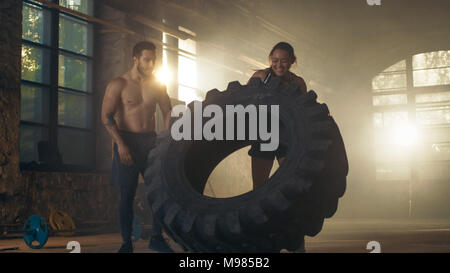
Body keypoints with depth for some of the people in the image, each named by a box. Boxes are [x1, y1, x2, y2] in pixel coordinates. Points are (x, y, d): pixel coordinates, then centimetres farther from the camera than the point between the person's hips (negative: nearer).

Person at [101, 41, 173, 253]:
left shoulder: (157, 85, 10)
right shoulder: (119, 84, -2)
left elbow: (167, 112, 14)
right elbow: (106, 116, -8)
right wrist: (120, 144, -17)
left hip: (150, 140, 4)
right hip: (127, 141, -4)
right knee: (127, 194, -2)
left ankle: (156, 238, 10)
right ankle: (126, 243, 7)